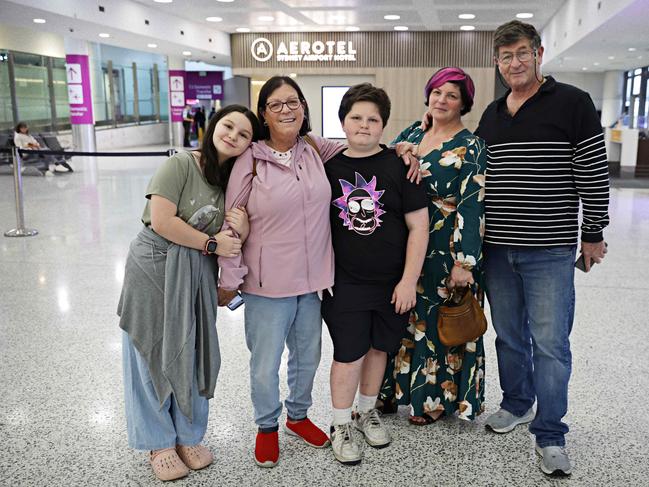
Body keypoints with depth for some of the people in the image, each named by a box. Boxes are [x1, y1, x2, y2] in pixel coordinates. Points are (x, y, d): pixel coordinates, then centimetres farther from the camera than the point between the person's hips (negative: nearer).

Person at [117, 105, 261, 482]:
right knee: (154, 356, 6)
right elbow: (161, 221, -21)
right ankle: (160, 442, 24)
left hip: (198, 277, 5)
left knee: (193, 355, 11)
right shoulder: (181, 165, -12)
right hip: (155, 269, -5)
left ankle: (188, 436, 31)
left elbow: (235, 240, 8)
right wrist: (212, 243, -14)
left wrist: (242, 230, -16)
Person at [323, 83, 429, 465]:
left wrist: (408, 280, -10)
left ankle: (367, 411, 36)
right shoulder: (329, 167, 2)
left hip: (392, 283, 0)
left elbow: (418, 226, -6)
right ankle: (341, 426, 20)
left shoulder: (399, 165, -5)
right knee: (349, 352, 2)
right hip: (345, 282, 0)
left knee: (378, 346, 14)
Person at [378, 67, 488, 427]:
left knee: (438, 322, 7)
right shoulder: (412, 134, 9)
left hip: (445, 253, -5)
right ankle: (394, 389, 32)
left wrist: (464, 262, -20)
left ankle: (436, 399, 26)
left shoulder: (470, 148, -9)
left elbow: (472, 207, -15)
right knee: (404, 318, 15)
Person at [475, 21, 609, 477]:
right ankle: (517, 404, 36)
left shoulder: (573, 103, -5)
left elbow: (594, 173, -5)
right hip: (497, 250, 5)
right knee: (508, 335, 16)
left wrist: (593, 234, -4)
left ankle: (550, 434, 14)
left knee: (550, 343, 0)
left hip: (550, 251, -5)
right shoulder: (491, 115, 11)